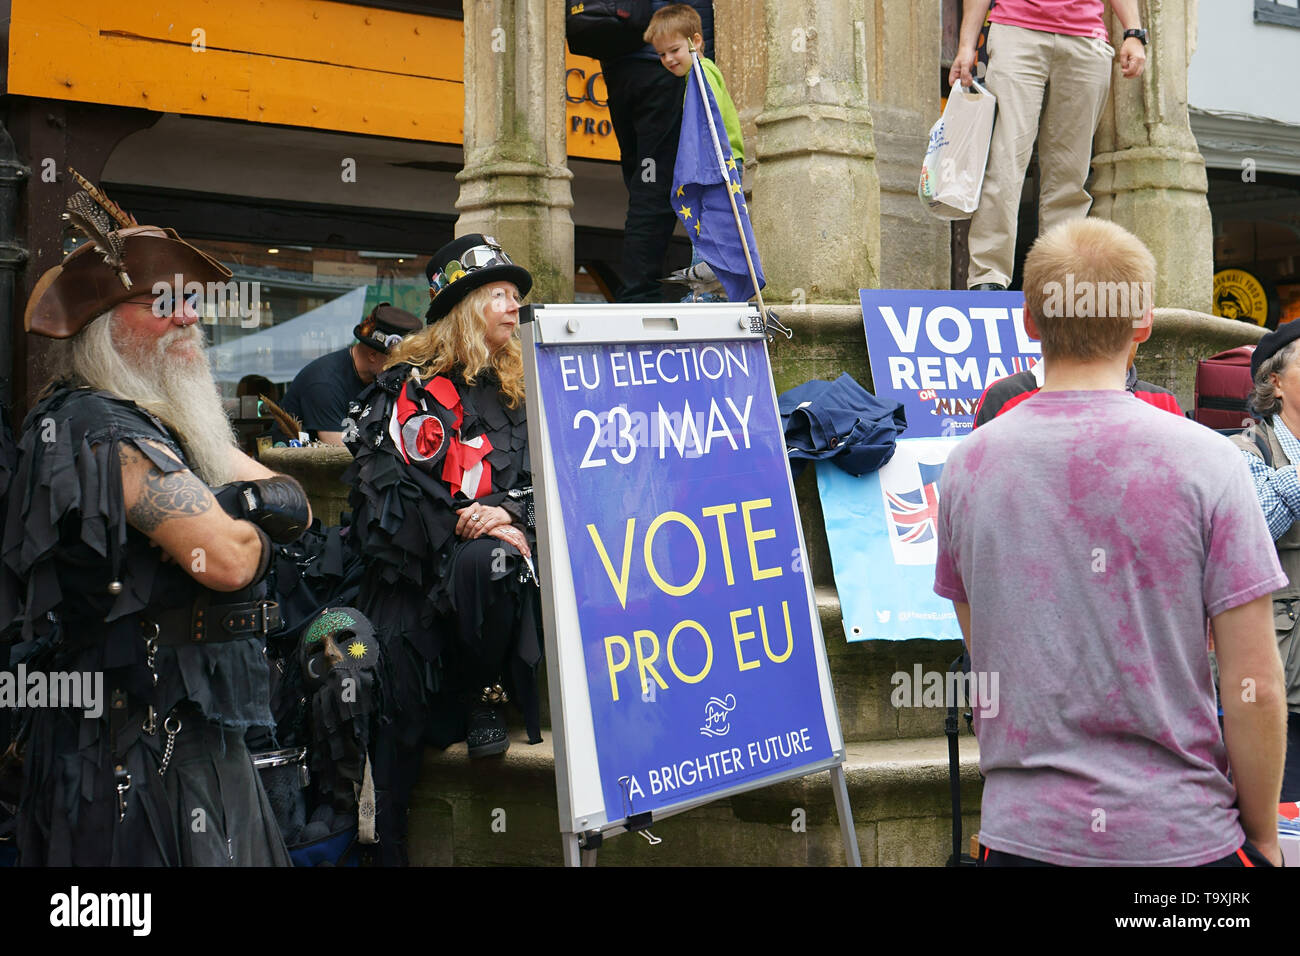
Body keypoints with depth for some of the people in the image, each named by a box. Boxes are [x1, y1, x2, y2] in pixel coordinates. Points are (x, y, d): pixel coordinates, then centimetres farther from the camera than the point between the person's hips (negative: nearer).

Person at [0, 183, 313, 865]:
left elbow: (294, 504, 11)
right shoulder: (99, 429, -15)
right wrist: (246, 527, 1)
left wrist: (225, 504, -10)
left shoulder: (171, 425, 17)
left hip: (191, 737, 10)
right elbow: (225, 560, -22)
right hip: (138, 752, -10)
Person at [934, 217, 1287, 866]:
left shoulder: (968, 465, -1)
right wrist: (1262, 836, 1)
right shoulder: (1206, 461, -11)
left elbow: (983, 657, 9)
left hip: (1023, 832, 3)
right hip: (1182, 836, -2)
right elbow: (1256, 688, -11)